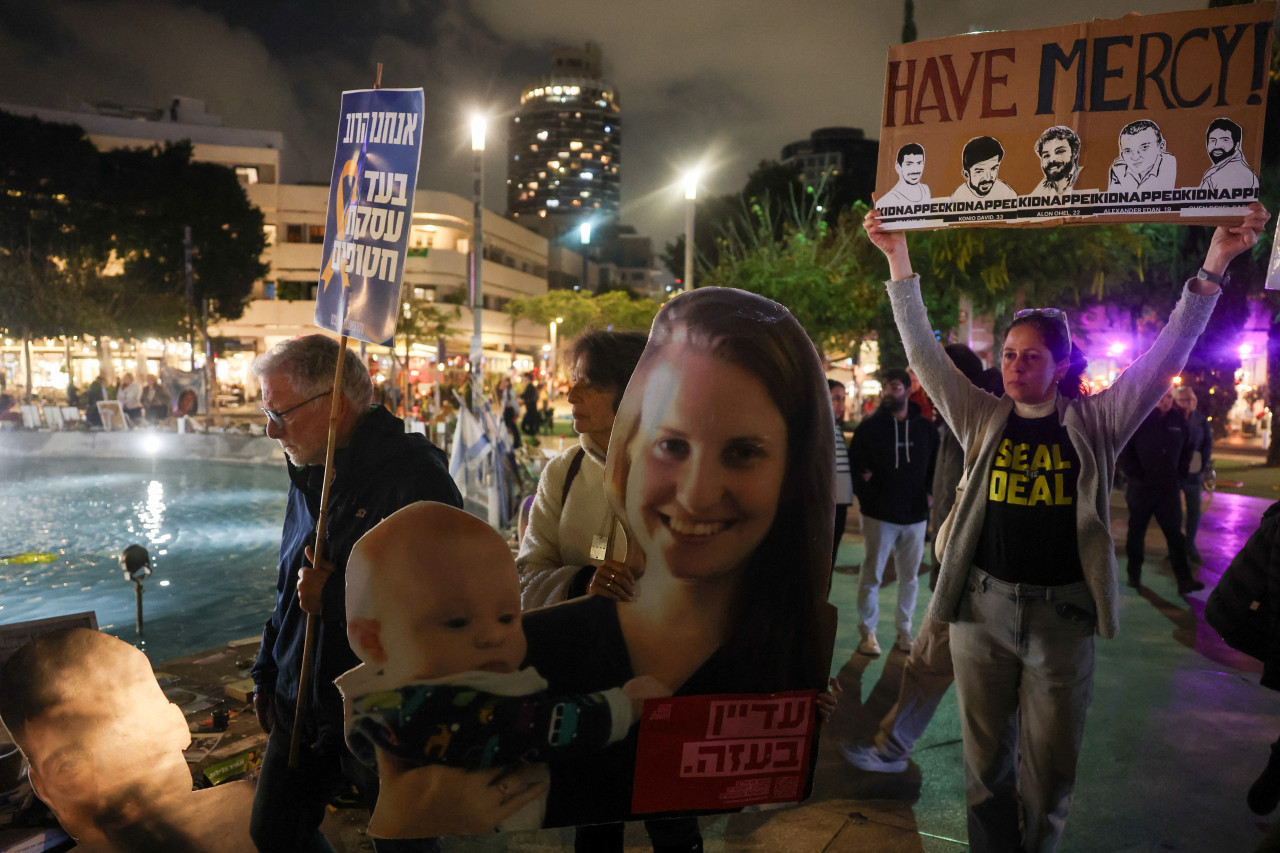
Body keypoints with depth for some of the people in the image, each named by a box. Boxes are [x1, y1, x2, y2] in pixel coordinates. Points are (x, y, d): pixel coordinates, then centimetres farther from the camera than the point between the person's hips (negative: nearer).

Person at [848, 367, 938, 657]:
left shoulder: (926, 428, 6)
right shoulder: (869, 427, -1)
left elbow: (936, 466, 13)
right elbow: (854, 465, 0)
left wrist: (929, 494, 1)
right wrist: (866, 497, -8)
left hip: (916, 516, 3)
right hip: (880, 515, -2)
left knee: (909, 577, 11)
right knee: (871, 575, 2)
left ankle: (904, 631, 23)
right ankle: (867, 632, 13)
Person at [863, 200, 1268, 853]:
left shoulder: (1094, 424, 0)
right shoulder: (983, 420, 2)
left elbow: (1165, 356, -5)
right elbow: (923, 351, -1)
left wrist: (1214, 266, -13)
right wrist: (898, 259, -6)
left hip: (1062, 612, -1)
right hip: (982, 604, 1)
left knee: (1049, 765, 11)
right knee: (986, 756, 12)